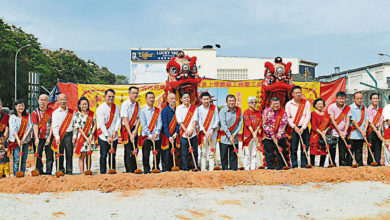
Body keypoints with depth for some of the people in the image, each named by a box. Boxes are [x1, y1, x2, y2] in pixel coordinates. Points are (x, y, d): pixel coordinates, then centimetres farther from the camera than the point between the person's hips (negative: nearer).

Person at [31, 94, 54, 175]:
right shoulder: (35, 112, 4)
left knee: (50, 155, 0)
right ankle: (39, 171, 9)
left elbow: (52, 125, -1)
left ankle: (49, 171, 6)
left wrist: (49, 137, -10)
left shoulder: (52, 111, 3)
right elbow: (35, 125, -5)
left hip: (49, 137, 0)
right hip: (39, 137, 0)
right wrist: (36, 138, -15)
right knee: (38, 155, 0)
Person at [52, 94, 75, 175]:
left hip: (69, 135, 1)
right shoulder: (55, 112, 5)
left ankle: (69, 170, 6)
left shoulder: (71, 112, 10)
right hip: (59, 135, -1)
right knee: (59, 154, 0)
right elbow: (54, 126, -2)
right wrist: (57, 137, -11)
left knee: (69, 153, 0)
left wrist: (74, 136, 0)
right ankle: (60, 170, 8)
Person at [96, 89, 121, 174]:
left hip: (114, 136, 5)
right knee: (104, 155, -3)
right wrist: (107, 136, -19)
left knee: (113, 155, 10)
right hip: (103, 136, -5)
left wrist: (115, 131, -11)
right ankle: (103, 173, 5)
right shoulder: (100, 108, -9)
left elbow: (118, 119, 3)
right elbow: (101, 124, -14)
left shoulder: (116, 107, 8)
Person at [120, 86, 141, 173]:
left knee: (135, 150, 6)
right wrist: (130, 134, -24)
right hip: (126, 129, -6)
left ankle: (134, 170, 14)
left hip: (134, 129, 6)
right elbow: (125, 120, -19)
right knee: (128, 151, -7)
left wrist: (135, 130, -11)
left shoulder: (137, 104, 6)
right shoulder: (125, 104, -13)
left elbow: (138, 118, 5)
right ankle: (129, 171, -1)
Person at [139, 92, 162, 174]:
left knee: (157, 154, 3)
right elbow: (144, 125, -5)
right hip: (146, 137, -2)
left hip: (156, 137, 3)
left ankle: (156, 169, 16)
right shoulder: (143, 111, 3)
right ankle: (146, 170, 8)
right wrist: (150, 135, -14)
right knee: (146, 155, -3)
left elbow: (159, 123, 2)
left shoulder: (158, 111, 12)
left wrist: (156, 133, -14)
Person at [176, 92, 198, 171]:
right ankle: (185, 169, 4)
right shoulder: (179, 108, 4)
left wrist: (191, 130, -12)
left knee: (195, 152, 4)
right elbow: (180, 121, -3)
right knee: (184, 153, -2)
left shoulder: (194, 108, 11)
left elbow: (195, 120, 2)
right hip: (183, 134, -2)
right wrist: (186, 131, -13)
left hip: (193, 134, 2)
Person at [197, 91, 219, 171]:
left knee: (211, 153, 3)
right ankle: (203, 170, 2)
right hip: (203, 134, -1)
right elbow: (199, 122, -2)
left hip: (213, 134, 1)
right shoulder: (199, 109, 1)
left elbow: (216, 120, 3)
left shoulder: (214, 107, 6)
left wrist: (212, 131, -6)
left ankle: (211, 170, 6)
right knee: (203, 153, -2)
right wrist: (205, 133, -11)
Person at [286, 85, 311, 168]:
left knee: (304, 148, 1)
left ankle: (304, 165, 8)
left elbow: (308, 116, -1)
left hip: (304, 128, 1)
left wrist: (303, 128, -10)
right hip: (293, 128, 0)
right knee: (293, 148, -1)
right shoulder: (289, 104, 3)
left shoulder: (306, 103, 4)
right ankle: (294, 166, 6)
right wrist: (294, 127, -10)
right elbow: (287, 117, 1)